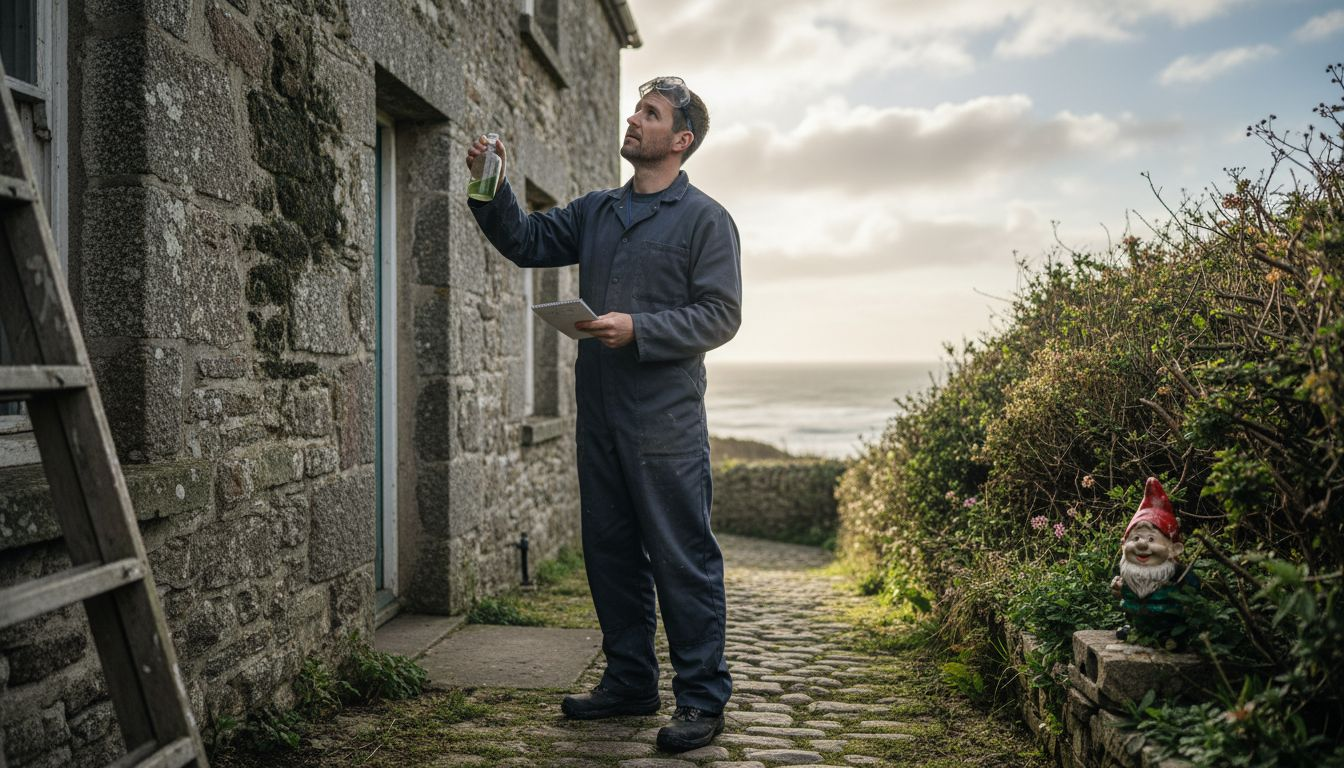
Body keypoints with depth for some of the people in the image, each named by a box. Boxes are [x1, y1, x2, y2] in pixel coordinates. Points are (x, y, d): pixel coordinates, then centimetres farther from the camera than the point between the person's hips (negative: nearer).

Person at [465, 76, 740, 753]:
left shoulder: (704, 218, -2)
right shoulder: (595, 211, 17)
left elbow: (720, 314, -9)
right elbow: (525, 242, 18)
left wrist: (638, 330, -18)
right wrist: (494, 190, 1)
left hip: (665, 418, -6)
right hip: (599, 413, 7)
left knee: (682, 558, -2)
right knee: (610, 551, 13)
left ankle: (702, 697, 9)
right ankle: (629, 681, 27)